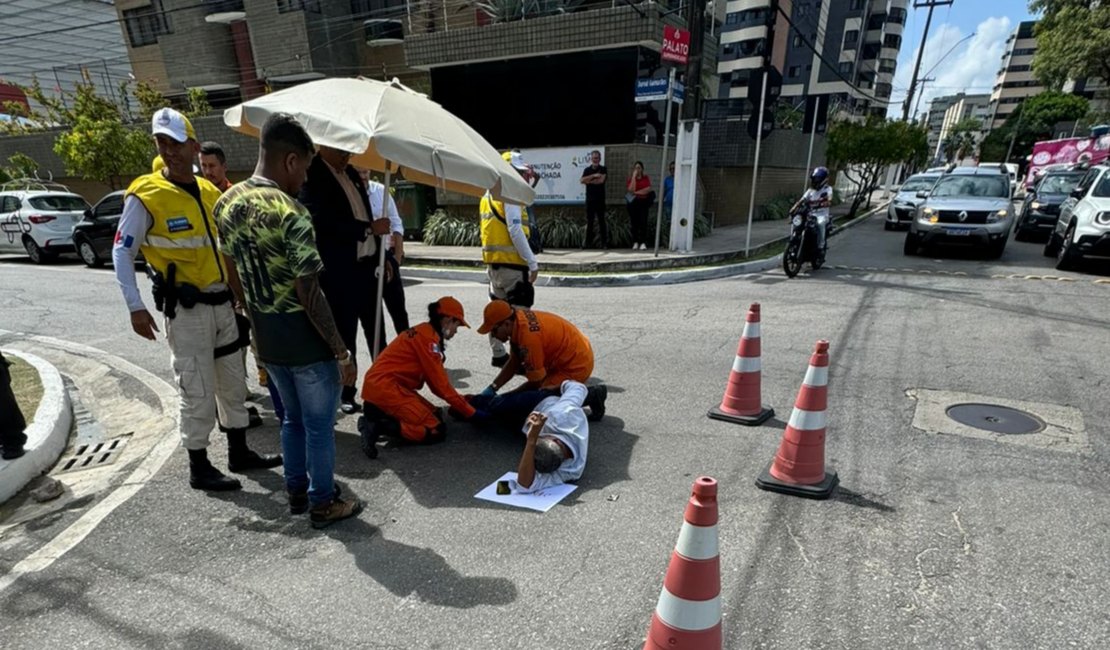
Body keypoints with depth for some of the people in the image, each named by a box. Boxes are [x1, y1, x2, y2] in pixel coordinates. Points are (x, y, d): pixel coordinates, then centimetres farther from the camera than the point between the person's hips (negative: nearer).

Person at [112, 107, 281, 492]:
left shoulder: (210, 192, 9)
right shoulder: (145, 196, -9)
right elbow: (122, 252, -7)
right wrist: (135, 306, -15)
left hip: (222, 303, 6)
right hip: (185, 309, -6)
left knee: (233, 383, 14)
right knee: (198, 392, 0)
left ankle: (239, 453, 28)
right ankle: (199, 468, 16)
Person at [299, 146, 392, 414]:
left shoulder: (351, 172, 15)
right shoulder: (312, 176, -9)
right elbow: (325, 223, -21)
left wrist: (381, 257, 15)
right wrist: (370, 228, -17)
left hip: (367, 265, 7)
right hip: (339, 272, -7)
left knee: (376, 331, 14)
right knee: (345, 335, 4)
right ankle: (346, 393, 19)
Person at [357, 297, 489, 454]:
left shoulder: (424, 332, 14)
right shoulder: (428, 337, -16)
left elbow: (436, 381, 16)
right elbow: (440, 383, -14)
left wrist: (462, 400, 15)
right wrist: (470, 412, -7)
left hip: (381, 385, 10)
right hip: (384, 387, -10)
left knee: (434, 415, 10)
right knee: (436, 431, -10)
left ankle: (378, 414, 5)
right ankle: (377, 427, -13)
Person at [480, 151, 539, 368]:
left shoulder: (488, 194, 17)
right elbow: (515, 230, -19)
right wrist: (532, 262, -17)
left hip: (493, 260, 9)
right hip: (511, 261, -9)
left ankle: (498, 354, 23)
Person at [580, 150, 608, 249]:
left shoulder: (603, 169, 4)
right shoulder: (587, 170, 12)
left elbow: (601, 180, -13)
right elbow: (582, 180, -6)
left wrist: (589, 181, -5)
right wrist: (594, 175, -14)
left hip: (600, 199, -2)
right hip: (589, 199, 2)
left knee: (601, 220, -1)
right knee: (589, 221, 3)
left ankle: (604, 242, 1)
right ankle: (588, 242, 6)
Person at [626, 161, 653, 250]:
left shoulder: (647, 178, 9)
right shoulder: (631, 178, 8)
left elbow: (648, 189, -4)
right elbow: (631, 189, -9)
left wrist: (636, 192, -7)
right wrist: (634, 176, -8)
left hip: (643, 202, -1)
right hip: (633, 202, 1)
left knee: (643, 222, -9)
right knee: (634, 222, -1)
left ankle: (643, 243, -12)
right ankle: (635, 242, 3)